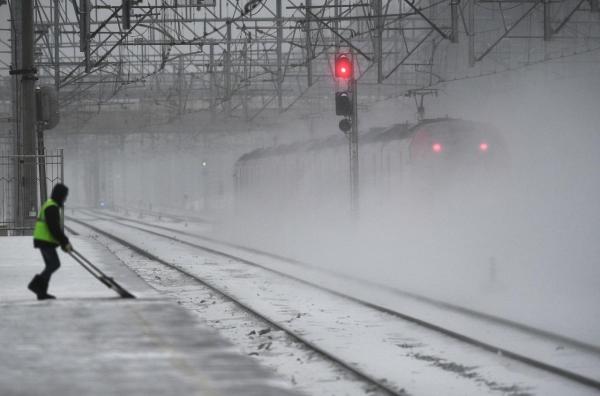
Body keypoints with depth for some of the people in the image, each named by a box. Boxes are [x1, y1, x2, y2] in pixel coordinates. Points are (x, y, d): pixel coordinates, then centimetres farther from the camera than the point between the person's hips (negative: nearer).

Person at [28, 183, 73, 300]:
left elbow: (57, 227, 23)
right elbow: (54, 229, -21)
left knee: (51, 265, 11)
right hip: (46, 241, -11)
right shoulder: (52, 208, -16)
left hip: (44, 241, 11)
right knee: (55, 264, -10)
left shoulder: (49, 205, 19)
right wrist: (64, 243, -17)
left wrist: (65, 242, 19)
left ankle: (41, 292, 10)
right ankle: (36, 284, -11)